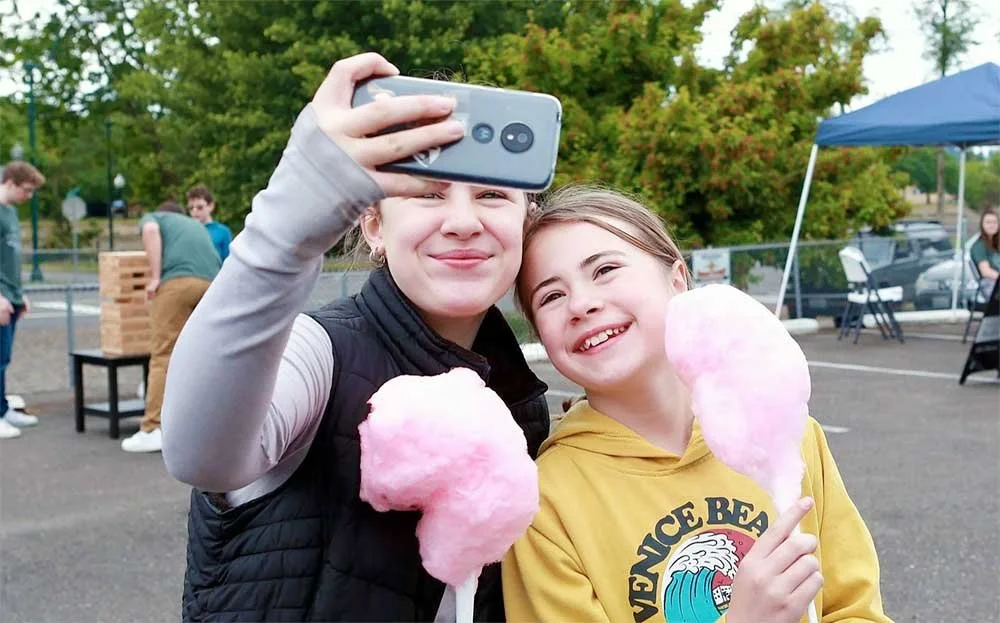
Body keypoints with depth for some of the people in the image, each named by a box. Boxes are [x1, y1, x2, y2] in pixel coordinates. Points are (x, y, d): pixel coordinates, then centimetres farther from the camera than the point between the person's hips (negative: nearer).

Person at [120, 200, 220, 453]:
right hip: (211, 283, 5)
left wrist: (155, 277, -2)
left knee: (164, 356, -6)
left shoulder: (153, 217, 25)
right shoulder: (196, 224, 39)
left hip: (177, 281, -5)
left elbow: (150, 230, 0)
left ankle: (153, 430, -11)